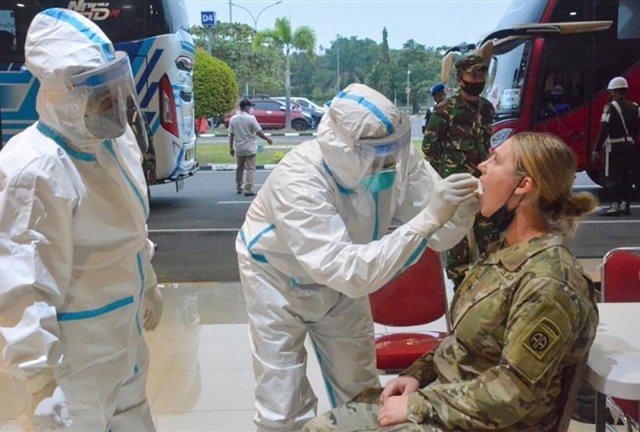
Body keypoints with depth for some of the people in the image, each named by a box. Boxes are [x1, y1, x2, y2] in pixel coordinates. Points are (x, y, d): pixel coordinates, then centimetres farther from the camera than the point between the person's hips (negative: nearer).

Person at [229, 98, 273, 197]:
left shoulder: (233, 119, 1)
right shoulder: (251, 118, -12)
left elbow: (231, 135, 2)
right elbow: (259, 132, -10)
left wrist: (231, 147, 9)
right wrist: (268, 139, 4)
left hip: (239, 148, 5)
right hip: (250, 148, -5)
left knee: (239, 168, 18)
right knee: (250, 169, -3)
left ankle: (238, 188, 26)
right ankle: (248, 189, -9)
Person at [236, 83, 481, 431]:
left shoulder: (398, 156, -26)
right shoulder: (299, 180, -39)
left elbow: (439, 237, -20)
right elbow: (349, 272, -47)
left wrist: (464, 210, -42)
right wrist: (427, 217, -52)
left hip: (342, 279, 4)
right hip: (279, 277, -4)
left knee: (361, 394, 16)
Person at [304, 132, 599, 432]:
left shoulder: (548, 285, -24)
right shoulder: (507, 251, 5)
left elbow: (512, 394, -23)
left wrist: (417, 406, -18)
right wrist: (418, 373, 1)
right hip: (444, 394, 8)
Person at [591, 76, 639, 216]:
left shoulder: (611, 107, -12)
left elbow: (604, 130, -16)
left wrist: (597, 149, -14)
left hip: (614, 146, -7)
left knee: (612, 177, -5)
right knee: (627, 176, 13)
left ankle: (614, 206, -11)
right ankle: (626, 205, 17)